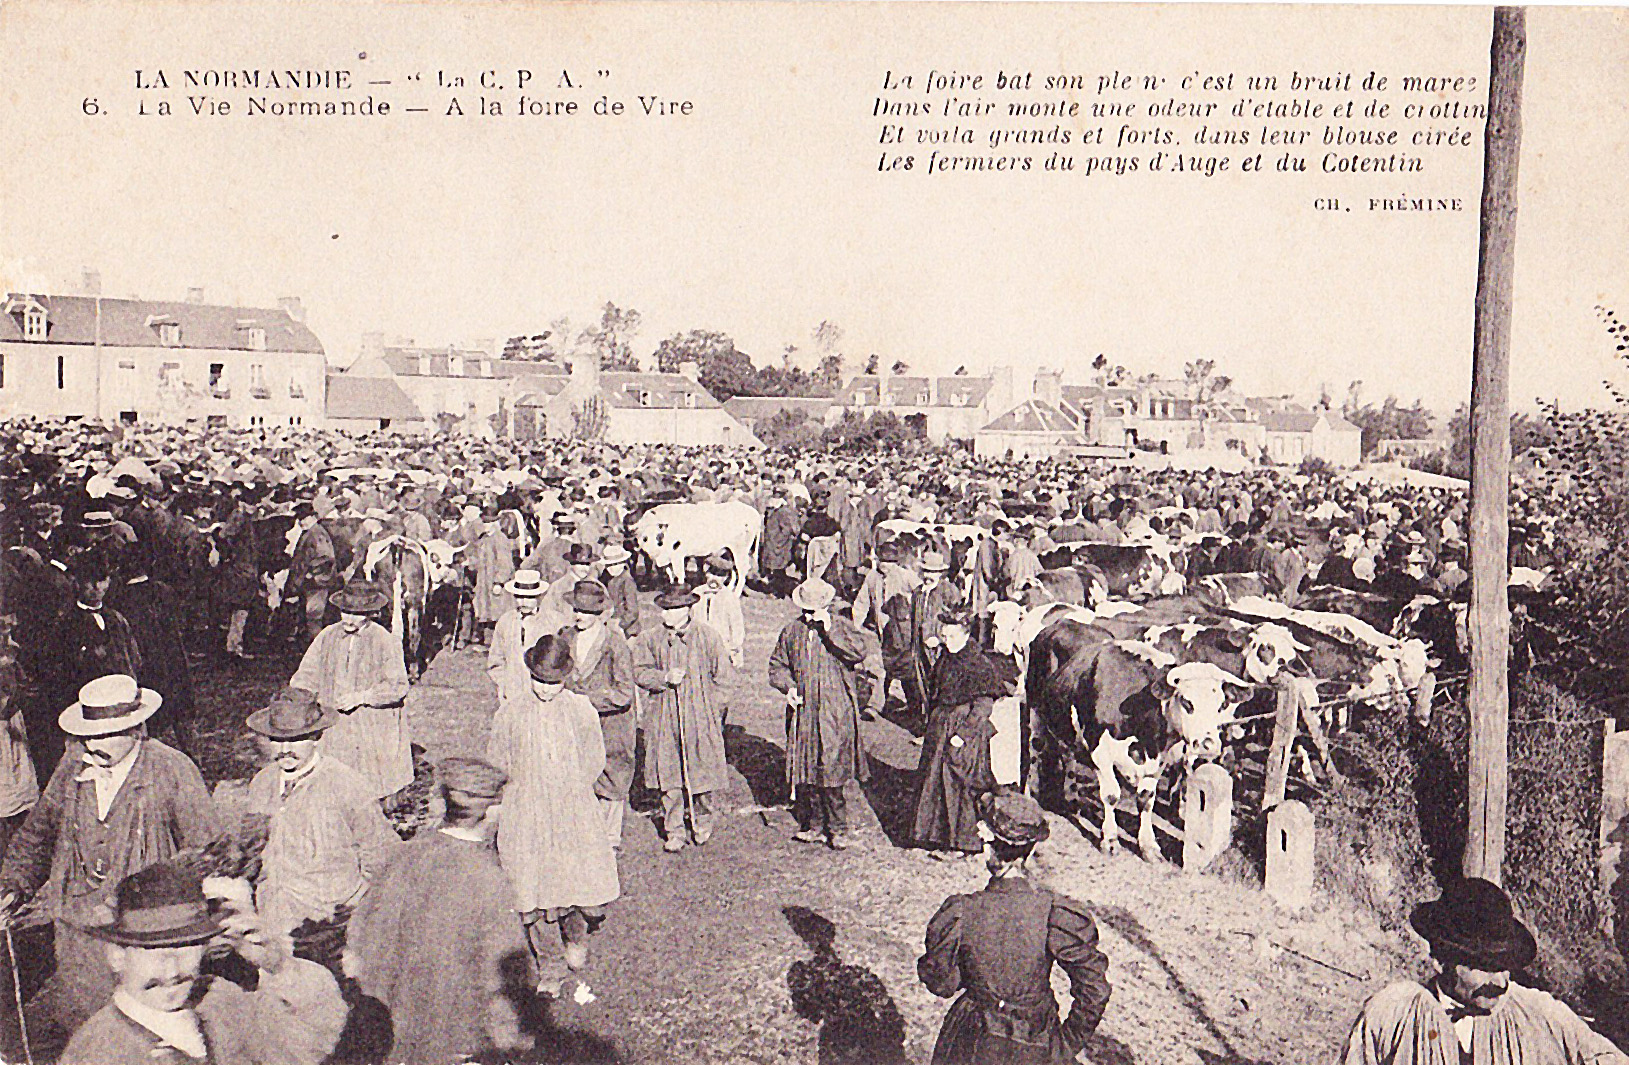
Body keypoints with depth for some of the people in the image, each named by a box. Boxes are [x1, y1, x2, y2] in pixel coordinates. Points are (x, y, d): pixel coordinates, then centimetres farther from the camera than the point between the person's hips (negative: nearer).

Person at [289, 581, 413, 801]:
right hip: (334, 725, 3)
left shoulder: (385, 642, -7)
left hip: (372, 731, -3)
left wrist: (361, 697, -18)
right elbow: (307, 673, 9)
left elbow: (398, 686, -8)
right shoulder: (328, 636, 5)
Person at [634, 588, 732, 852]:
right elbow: (641, 673, 1)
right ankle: (674, 832, 15)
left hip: (700, 716, -2)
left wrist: (712, 710, -1)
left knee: (701, 770, 5)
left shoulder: (707, 637, -3)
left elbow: (720, 676, 2)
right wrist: (665, 678, -16)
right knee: (669, 777, 3)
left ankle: (702, 822, 29)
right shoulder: (652, 639, 3)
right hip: (664, 718, 2)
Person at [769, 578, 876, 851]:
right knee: (805, 770, 8)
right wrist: (788, 687, -1)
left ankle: (838, 828, 6)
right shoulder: (792, 631, 9)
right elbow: (777, 665, 17)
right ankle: (815, 825, 21)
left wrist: (829, 629, -21)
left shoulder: (843, 626, -1)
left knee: (831, 770, -6)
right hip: (802, 711, 4)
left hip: (835, 713, -4)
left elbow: (859, 652, -19)